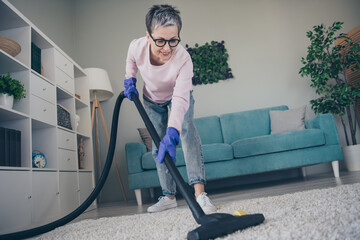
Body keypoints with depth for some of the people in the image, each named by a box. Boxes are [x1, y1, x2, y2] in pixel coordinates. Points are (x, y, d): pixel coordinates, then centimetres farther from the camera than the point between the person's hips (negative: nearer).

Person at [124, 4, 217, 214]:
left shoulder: (183, 59, -40)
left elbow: (180, 99, -51)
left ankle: (199, 192, -36)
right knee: (158, 148, 0)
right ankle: (169, 196, 12)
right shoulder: (137, 47, -30)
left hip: (178, 96, -3)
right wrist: (130, 79, -15)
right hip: (152, 100, 3)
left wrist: (171, 134, -63)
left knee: (186, 128, -31)